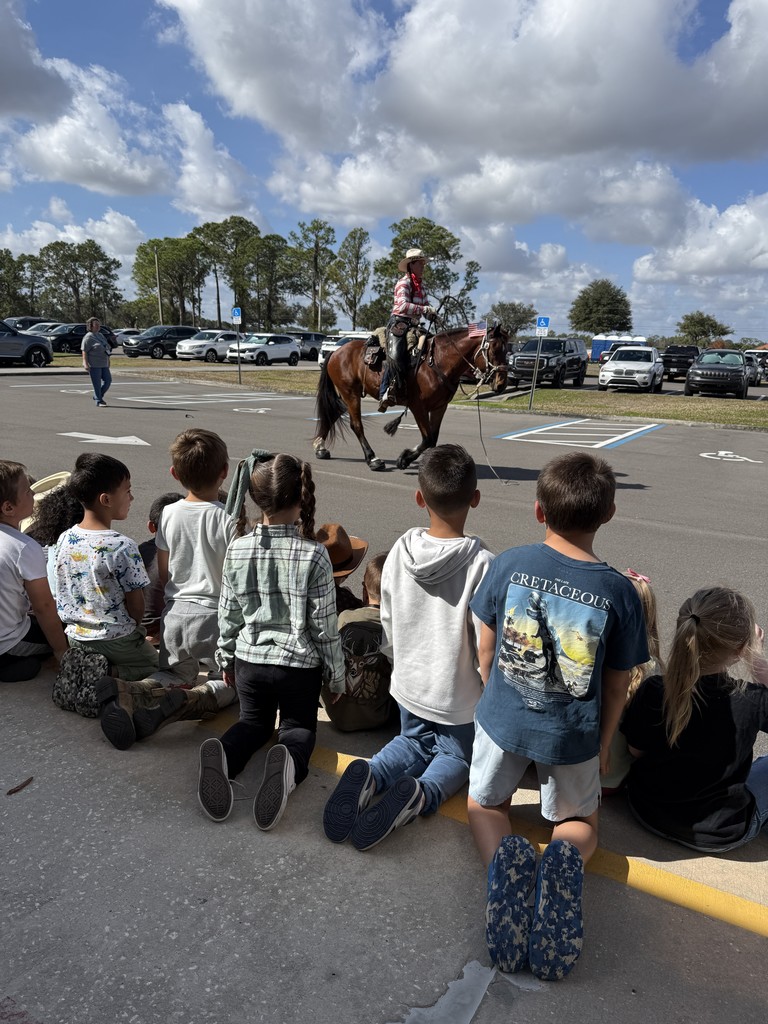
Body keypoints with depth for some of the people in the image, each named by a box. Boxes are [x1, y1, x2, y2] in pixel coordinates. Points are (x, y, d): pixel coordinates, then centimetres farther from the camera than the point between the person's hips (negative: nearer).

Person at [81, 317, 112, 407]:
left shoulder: (100, 335, 17)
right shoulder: (88, 337, -8)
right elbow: (84, 351, -13)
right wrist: (85, 363, -21)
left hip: (104, 364, 8)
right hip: (94, 365, -8)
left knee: (108, 380, 6)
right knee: (97, 384, -4)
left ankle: (99, 396, 23)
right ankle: (98, 401, 5)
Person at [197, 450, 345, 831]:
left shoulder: (237, 550, -9)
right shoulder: (314, 555, -17)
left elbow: (228, 614, 2)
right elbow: (324, 625, -11)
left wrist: (227, 659, 18)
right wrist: (336, 675, 3)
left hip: (250, 660, 3)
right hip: (300, 664, -2)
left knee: (253, 720, 25)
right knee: (299, 726, 20)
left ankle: (222, 754, -10)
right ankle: (289, 760, -18)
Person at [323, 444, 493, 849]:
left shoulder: (399, 552, -12)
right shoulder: (481, 563, -25)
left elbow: (388, 631, -1)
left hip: (409, 685, 3)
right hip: (461, 697, -3)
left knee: (413, 741, 29)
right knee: (457, 755, 23)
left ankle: (370, 775, -4)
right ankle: (421, 793, -11)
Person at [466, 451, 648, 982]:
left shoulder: (510, 564, -13)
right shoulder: (619, 590, -14)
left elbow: (486, 649, -2)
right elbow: (617, 684, -3)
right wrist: (604, 743, 14)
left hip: (503, 717, 0)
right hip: (574, 734, 0)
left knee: (485, 804, 26)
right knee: (580, 821, 27)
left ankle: (505, 857, -8)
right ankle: (568, 857, -9)